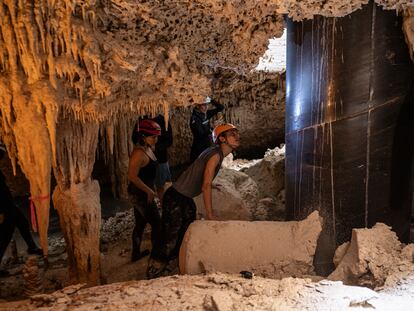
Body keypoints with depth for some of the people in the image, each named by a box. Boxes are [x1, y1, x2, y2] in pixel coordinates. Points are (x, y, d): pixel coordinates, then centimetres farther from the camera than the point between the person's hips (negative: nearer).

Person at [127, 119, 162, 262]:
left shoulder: (148, 149, 5)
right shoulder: (139, 153, -24)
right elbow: (132, 176, -27)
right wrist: (149, 191, -21)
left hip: (141, 194, 9)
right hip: (140, 194, -9)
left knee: (140, 223, 19)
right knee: (156, 223, 3)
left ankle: (136, 253, 34)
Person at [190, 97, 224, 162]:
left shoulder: (207, 114, 3)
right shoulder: (194, 118, -16)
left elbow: (221, 107, 3)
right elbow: (200, 134, -21)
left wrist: (211, 100, -8)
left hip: (208, 145, 7)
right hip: (198, 147, -6)